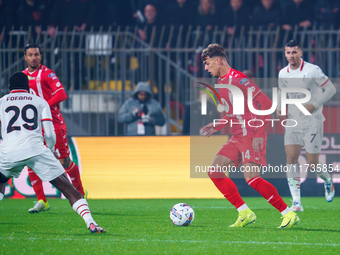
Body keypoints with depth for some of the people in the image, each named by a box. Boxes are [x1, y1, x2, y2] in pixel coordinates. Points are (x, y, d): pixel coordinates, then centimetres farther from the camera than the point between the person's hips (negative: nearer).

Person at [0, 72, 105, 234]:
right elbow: (49, 134, 12)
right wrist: (51, 150, 31)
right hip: (36, 148, -1)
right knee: (68, 189, 1)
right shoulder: (40, 102, 20)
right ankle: (90, 223, -12)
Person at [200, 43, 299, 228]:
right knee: (214, 171, 0)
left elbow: (266, 103, -18)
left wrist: (259, 133, -22)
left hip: (251, 135, -10)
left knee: (251, 177, -20)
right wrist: (217, 126, 17)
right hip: (237, 137, 10)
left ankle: (289, 214, -11)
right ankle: (245, 213, 2)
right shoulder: (221, 82, 16)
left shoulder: (237, 78, -13)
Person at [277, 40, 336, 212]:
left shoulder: (312, 70, -11)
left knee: (312, 164, -3)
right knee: (291, 158, -13)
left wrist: (314, 105, -17)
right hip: (293, 122, 4)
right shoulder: (283, 74, 4)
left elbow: (331, 89, -7)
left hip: (313, 122, -4)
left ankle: (328, 180, 33)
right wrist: (280, 107, 1)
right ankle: (296, 202, -13)